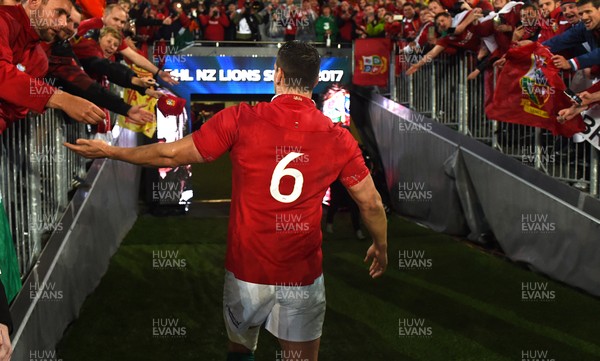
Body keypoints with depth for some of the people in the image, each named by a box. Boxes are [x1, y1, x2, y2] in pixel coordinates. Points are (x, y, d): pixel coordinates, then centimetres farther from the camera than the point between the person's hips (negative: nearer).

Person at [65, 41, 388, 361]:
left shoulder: (241, 120, -11)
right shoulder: (338, 138, -7)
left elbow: (171, 155, -5)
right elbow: (371, 203, 0)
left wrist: (109, 151, 9)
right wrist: (381, 248, 20)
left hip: (247, 269, 0)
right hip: (303, 275, 0)